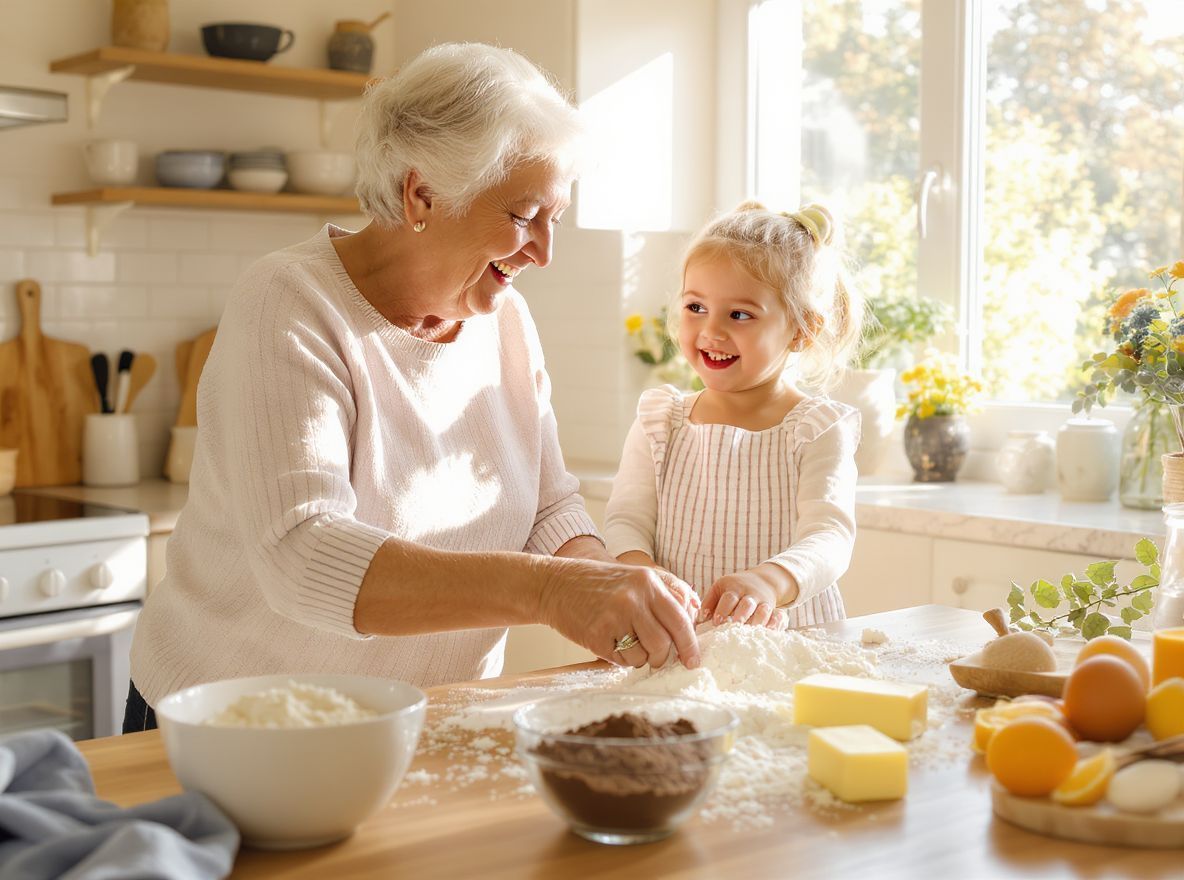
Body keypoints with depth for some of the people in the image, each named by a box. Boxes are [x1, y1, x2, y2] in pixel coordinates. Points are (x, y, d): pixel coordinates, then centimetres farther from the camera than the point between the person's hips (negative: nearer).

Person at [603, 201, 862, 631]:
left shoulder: (819, 431, 1)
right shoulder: (658, 422, 12)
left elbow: (830, 537, -12)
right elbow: (626, 518, 4)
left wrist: (769, 581, -34)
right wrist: (637, 566, -20)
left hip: (789, 641, -1)